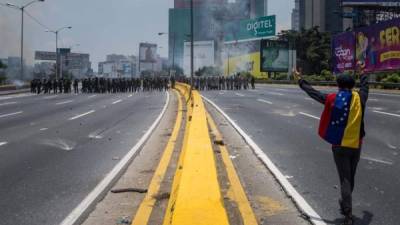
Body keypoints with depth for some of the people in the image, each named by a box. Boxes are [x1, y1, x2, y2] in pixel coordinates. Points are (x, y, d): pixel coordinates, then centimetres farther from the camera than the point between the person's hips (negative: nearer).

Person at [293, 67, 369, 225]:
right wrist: (363, 72, 40)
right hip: (356, 145, 3)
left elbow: (313, 93, 2)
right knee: (351, 178, 18)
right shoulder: (359, 98, 0)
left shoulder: (332, 99, -8)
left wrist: (300, 80, 15)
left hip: (340, 145, -3)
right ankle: (345, 204, 36)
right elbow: (365, 86, 22)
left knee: (345, 179, -2)